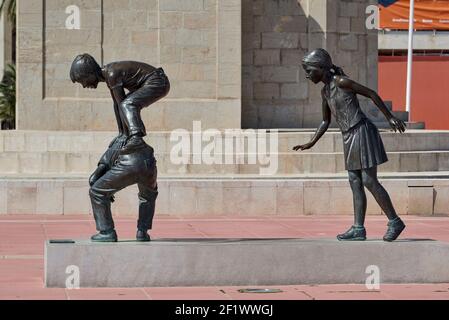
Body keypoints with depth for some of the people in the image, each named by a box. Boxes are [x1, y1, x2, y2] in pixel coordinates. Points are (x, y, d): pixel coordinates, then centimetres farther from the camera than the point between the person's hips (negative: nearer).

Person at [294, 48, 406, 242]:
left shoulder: (342, 82, -13)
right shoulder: (325, 91, 12)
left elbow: (371, 94, -10)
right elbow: (325, 122, 20)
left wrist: (390, 118, -10)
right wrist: (310, 144, 14)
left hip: (362, 133, -8)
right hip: (349, 138, 8)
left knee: (369, 181, -7)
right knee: (355, 183, 5)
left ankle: (395, 222, 1)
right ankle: (358, 229, 6)